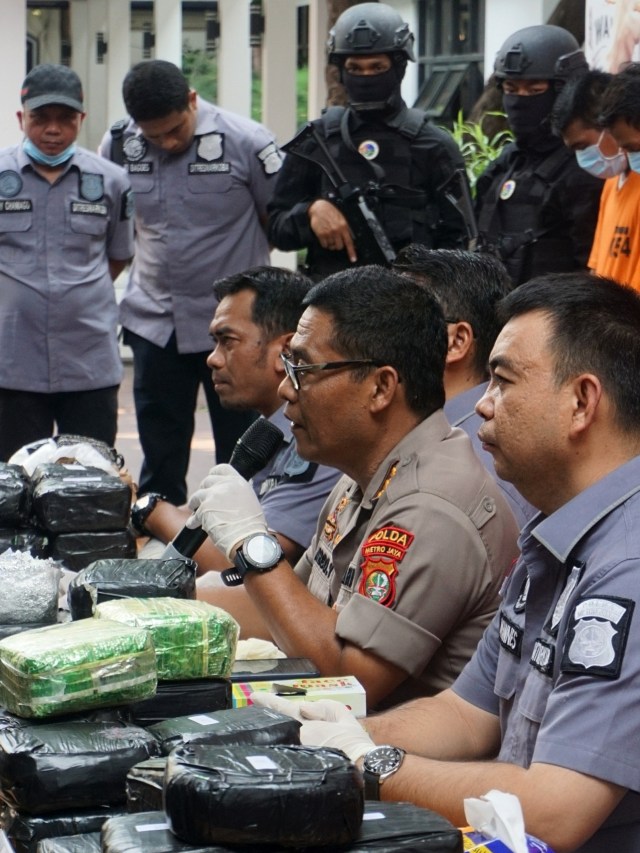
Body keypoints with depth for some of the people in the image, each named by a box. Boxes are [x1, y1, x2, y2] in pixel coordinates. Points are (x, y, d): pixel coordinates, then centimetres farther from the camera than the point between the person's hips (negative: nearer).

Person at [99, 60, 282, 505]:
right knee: (159, 456, 11)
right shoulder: (118, 145, -2)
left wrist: (236, 258, -1)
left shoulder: (245, 141, -12)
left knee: (241, 452, 5)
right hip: (154, 322, 3)